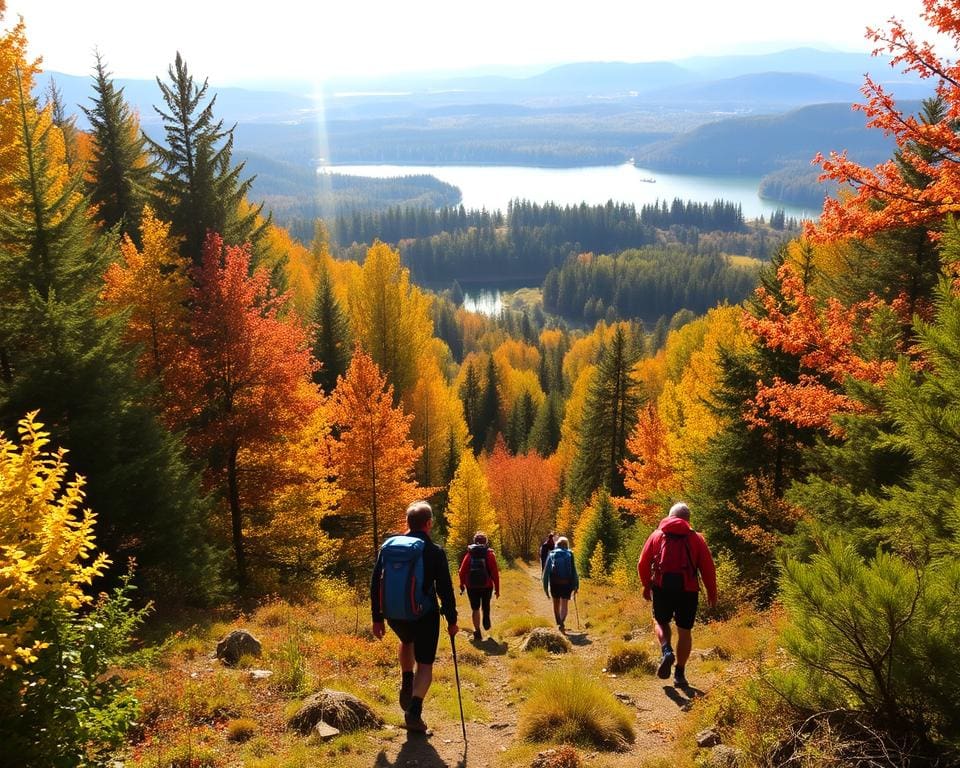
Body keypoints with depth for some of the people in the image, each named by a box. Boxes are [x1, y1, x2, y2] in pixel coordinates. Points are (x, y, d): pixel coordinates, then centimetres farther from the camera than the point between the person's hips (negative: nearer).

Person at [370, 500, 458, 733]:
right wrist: (452, 620, 1)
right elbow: (445, 589, -8)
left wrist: (377, 618, 9)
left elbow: (376, 584, 2)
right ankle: (414, 710, -12)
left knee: (407, 641, 35)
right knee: (425, 665, 7)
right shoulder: (435, 552, -8)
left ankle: (407, 684, 20)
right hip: (425, 615, -3)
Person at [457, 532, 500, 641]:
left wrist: (462, 585, 11)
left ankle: (477, 631, 3)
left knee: (475, 609, 8)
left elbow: (462, 571, -1)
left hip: (472, 586, 1)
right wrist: (497, 588, -2)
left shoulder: (469, 554, 0)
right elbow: (495, 573, -8)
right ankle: (486, 621, 21)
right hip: (486, 586, -1)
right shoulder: (490, 554, -4)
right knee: (486, 606, 26)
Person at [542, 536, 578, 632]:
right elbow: (574, 571, -3)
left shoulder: (551, 554, 2)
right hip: (566, 583, -2)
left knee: (556, 605, 19)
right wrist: (576, 585, 3)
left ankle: (559, 624, 30)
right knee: (564, 605, -2)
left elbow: (546, 571, 0)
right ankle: (561, 623, -24)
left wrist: (545, 587, 3)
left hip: (554, 583, 2)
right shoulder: (570, 554, -1)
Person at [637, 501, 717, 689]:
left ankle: (666, 651, -6)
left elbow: (643, 564, 8)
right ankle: (680, 674, 12)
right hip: (687, 589, 0)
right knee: (685, 631, 11)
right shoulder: (696, 538, 7)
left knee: (660, 622, 21)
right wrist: (712, 593, 10)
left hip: (662, 587, 0)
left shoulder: (657, 535, 10)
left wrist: (646, 586, 19)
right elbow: (708, 567, 2)